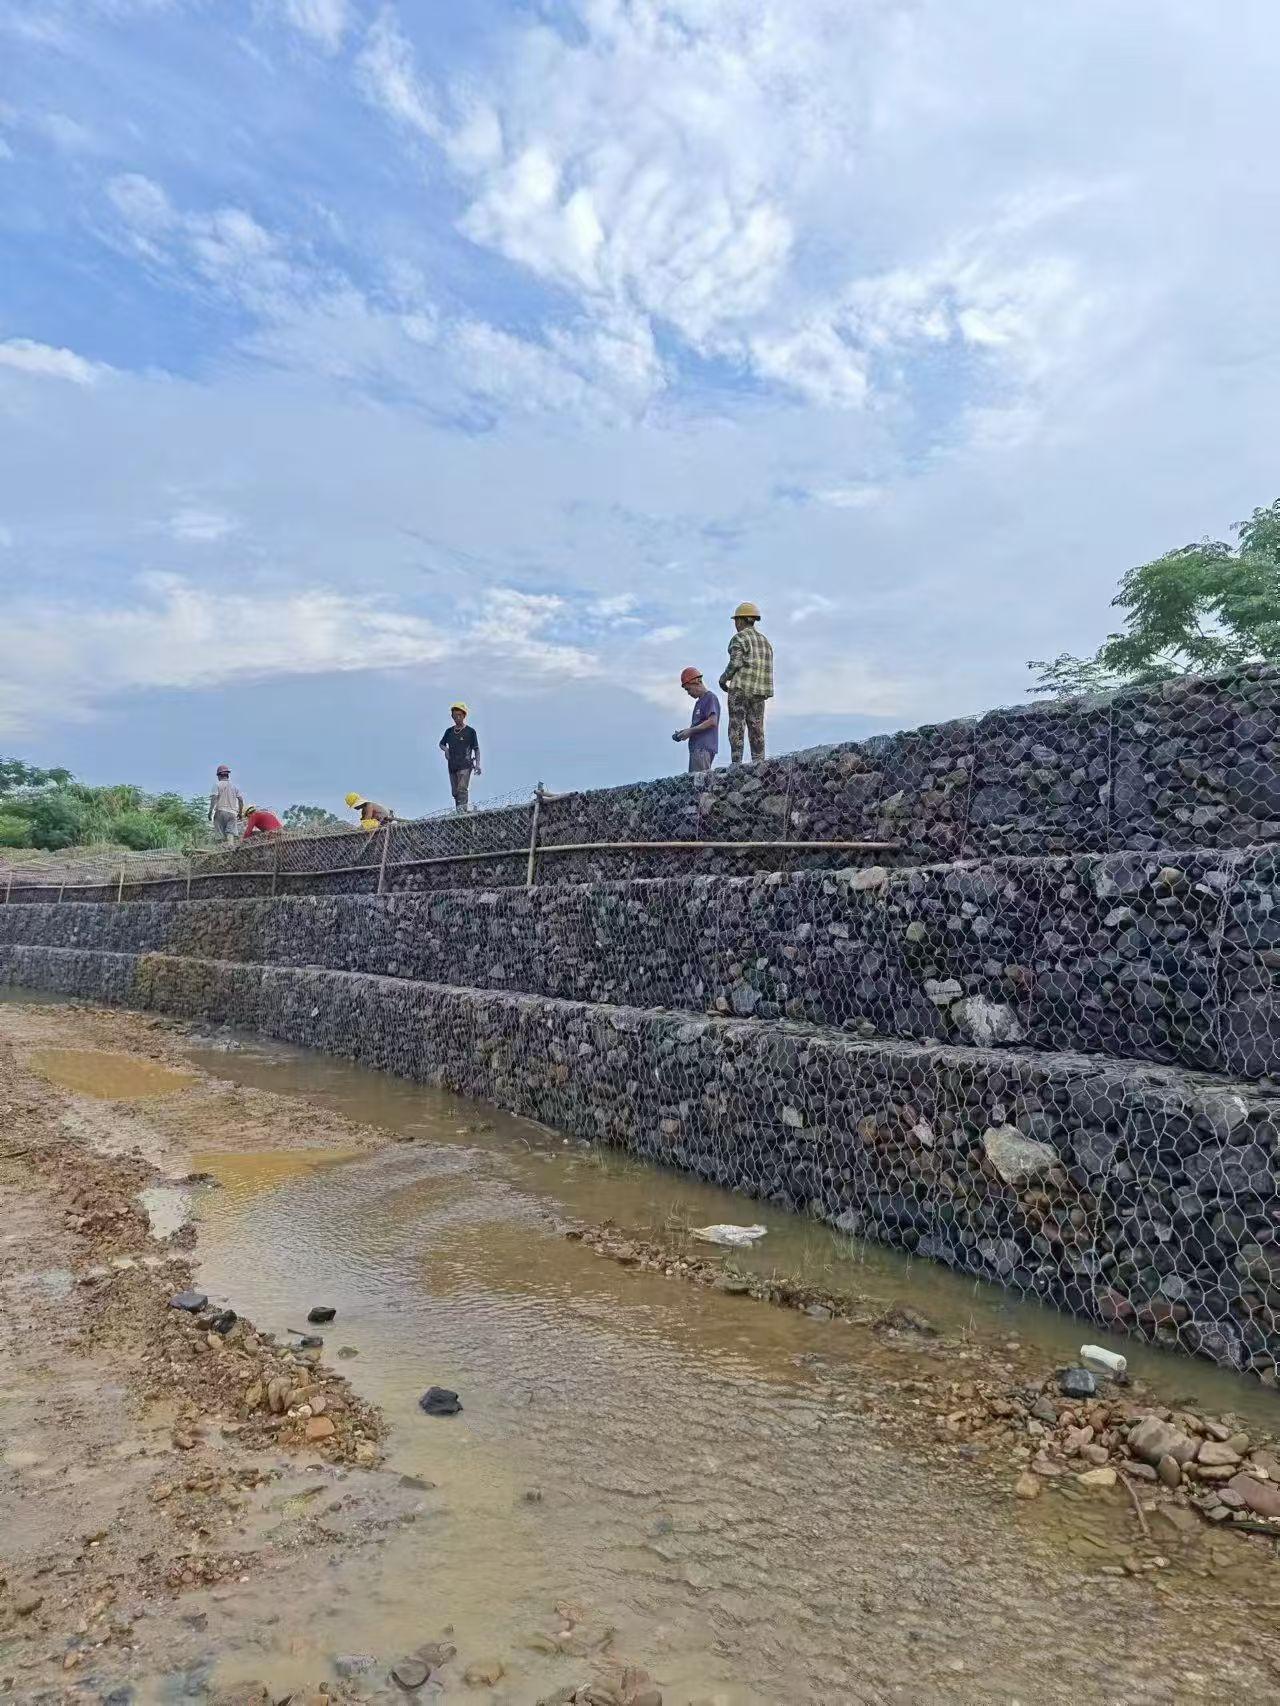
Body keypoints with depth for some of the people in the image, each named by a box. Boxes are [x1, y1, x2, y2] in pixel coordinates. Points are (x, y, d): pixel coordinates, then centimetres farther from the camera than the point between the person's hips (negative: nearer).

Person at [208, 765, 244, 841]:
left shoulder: (217, 784, 3)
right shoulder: (234, 785, 15)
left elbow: (214, 798, -7)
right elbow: (241, 799, 11)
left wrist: (210, 812, -5)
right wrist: (240, 813, 19)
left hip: (221, 812, -3)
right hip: (232, 812, 3)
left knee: (221, 834, -3)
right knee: (230, 833, -5)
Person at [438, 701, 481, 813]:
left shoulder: (470, 731, 0)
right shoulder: (449, 731, 12)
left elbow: (476, 749, 1)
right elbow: (441, 744, 26)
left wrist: (477, 764, -9)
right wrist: (445, 749, 3)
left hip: (465, 765, -5)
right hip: (452, 766, 5)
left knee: (462, 790, -20)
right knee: (455, 792, 7)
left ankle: (463, 810, -28)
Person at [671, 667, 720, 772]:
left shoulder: (710, 698, -5)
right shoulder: (699, 701, 25)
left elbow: (712, 722, -16)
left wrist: (690, 731, -13)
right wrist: (684, 732, 9)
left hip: (704, 748, -10)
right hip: (696, 748, 10)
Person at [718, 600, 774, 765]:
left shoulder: (739, 638, -4)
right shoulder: (765, 641, 18)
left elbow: (735, 663, -14)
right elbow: (768, 668, 14)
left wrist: (723, 678, 1)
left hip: (741, 688, -7)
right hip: (760, 690, 7)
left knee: (736, 726, -6)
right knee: (756, 726, 7)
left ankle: (736, 762, -12)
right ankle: (758, 762, 2)